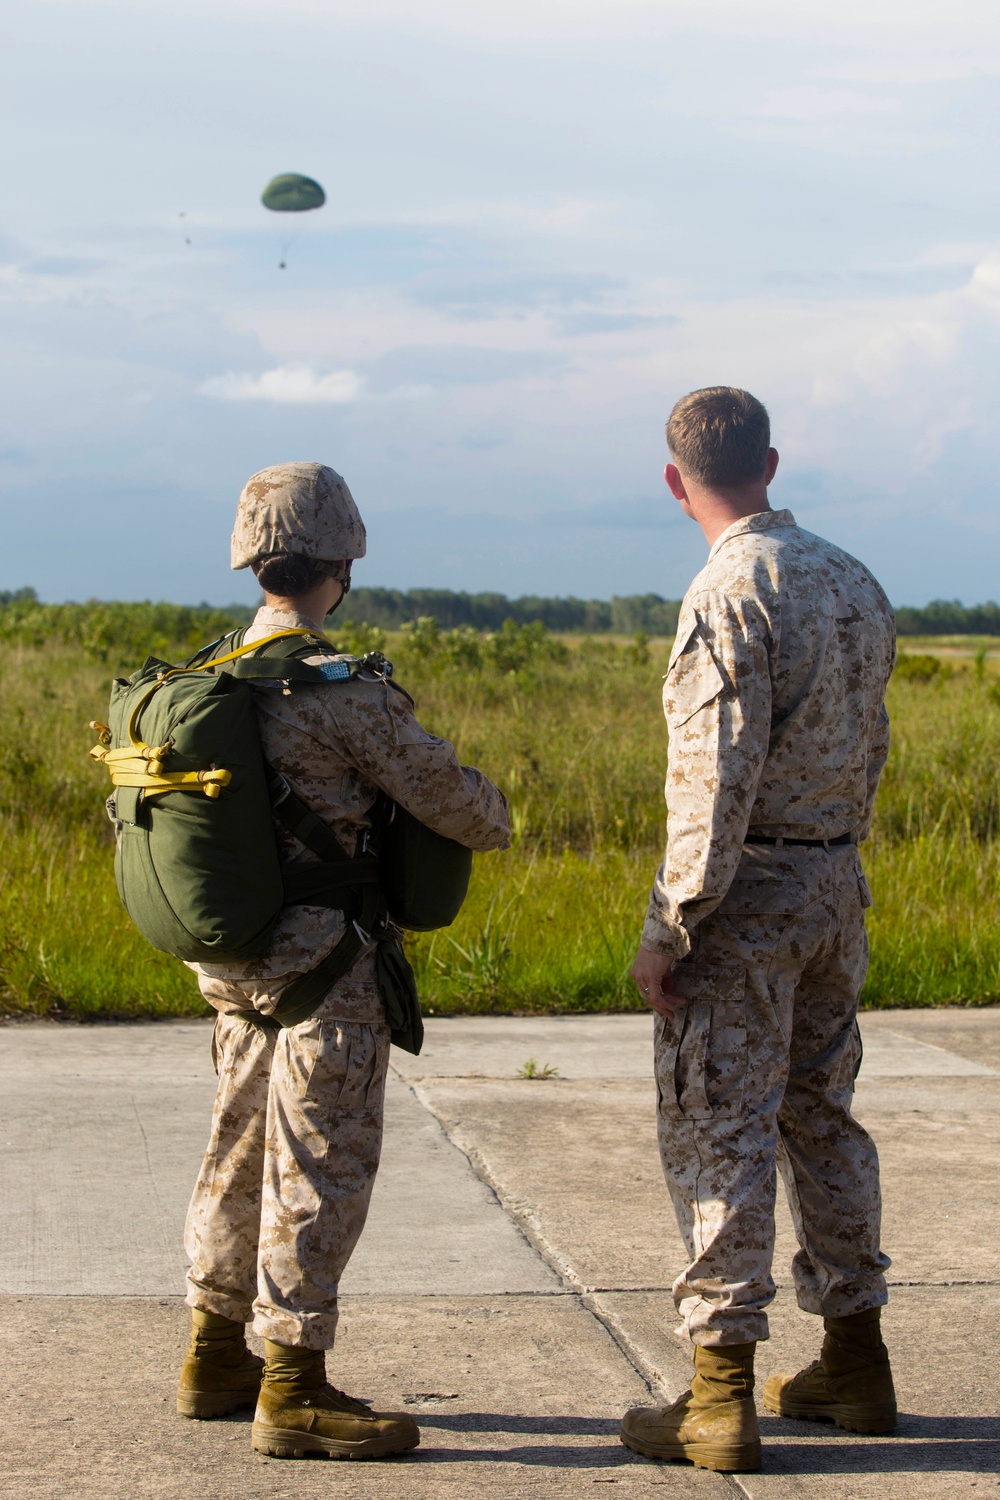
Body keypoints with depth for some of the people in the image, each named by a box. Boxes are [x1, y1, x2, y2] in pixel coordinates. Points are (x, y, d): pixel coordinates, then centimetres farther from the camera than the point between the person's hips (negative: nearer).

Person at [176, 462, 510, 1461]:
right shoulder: (342, 691, -19)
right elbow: (447, 796, -12)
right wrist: (494, 817, 11)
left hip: (236, 966, 8)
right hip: (322, 969, -8)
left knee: (241, 1154, 18)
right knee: (319, 1172, -2)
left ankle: (216, 1357, 28)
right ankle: (294, 1392, 2)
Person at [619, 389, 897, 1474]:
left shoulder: (732, 591, -16)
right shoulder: (853, 582, 9)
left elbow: (716, 779, -21)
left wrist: (668, 930, -17)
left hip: (748, 893, -8)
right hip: (837, 882, 8)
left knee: (719, 1136, -3)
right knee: (822, 1117, 17)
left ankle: (720, 1398, -1)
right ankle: (855, 1364, 24)